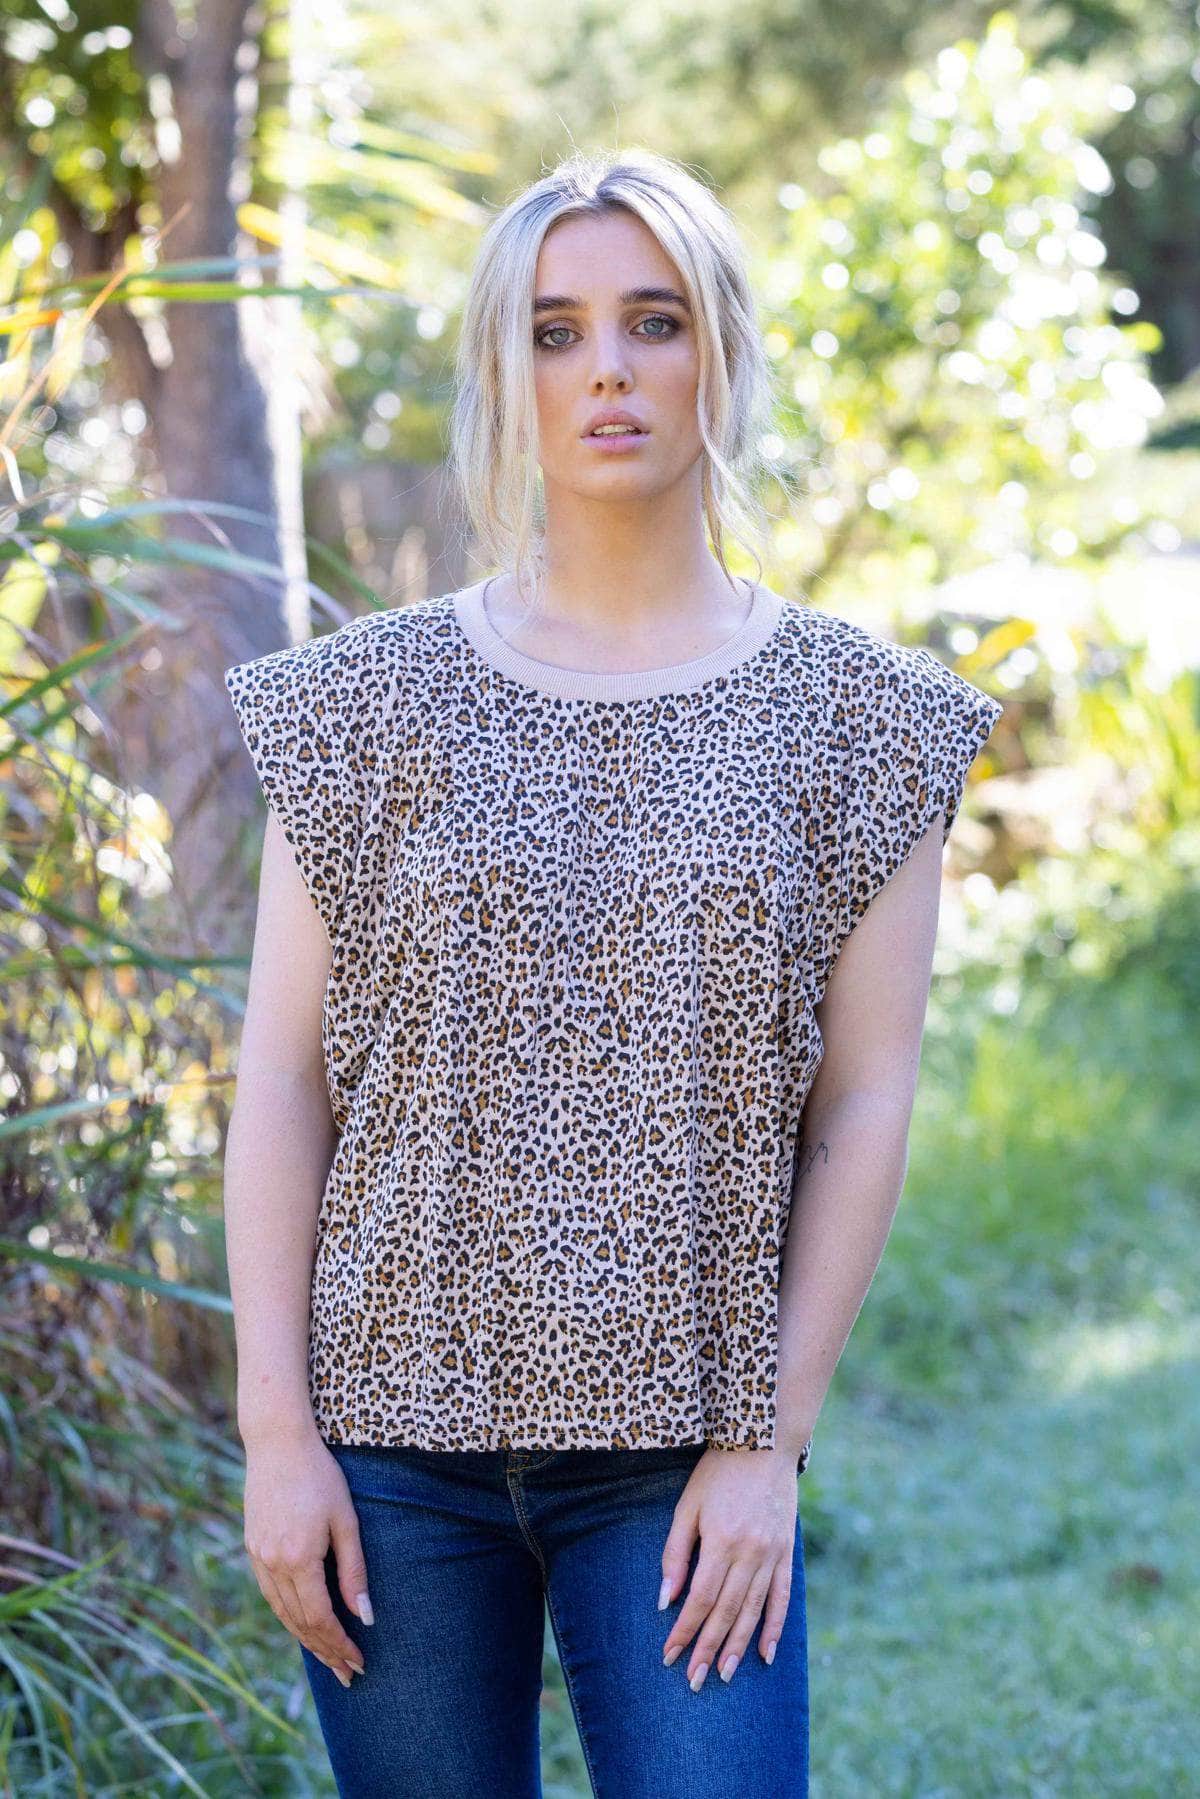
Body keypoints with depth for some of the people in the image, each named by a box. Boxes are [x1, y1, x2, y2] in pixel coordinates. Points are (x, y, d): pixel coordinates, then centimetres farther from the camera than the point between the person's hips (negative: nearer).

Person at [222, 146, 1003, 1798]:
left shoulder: (850, 715, 3)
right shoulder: (375, 702, 4)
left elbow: (867, 1104, 1)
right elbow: (282, 1076, 2)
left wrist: (771, 1443, -4)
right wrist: (277, 1428, -4)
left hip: (680, 1454, 0)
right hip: (395, 1435, 1)